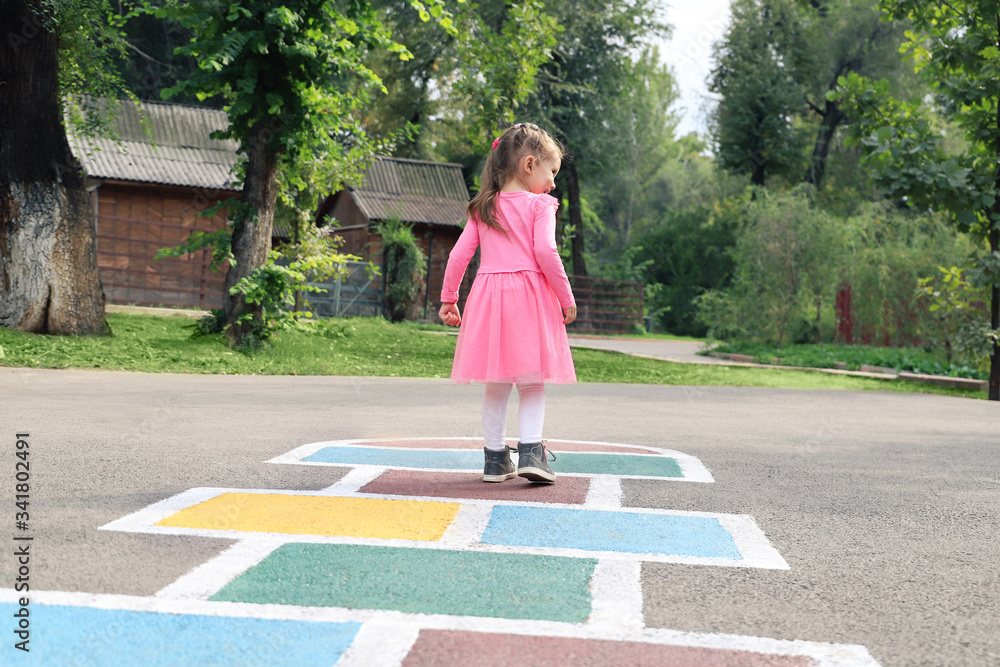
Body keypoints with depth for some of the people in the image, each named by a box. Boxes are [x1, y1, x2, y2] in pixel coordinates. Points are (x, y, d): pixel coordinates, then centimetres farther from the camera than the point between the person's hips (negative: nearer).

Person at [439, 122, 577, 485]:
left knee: (496, 384, 11)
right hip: (530, 296, -4)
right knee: (532, 382, 4)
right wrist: (566, 298, -5)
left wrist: (448, 298, 17)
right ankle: (530, 451, -7)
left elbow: (459, 255, 9)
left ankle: (495, 458, 14)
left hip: (489, 297, 4)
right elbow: (545, 253, -12)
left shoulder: (483, 209, 13)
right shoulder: (539, 205, -2)